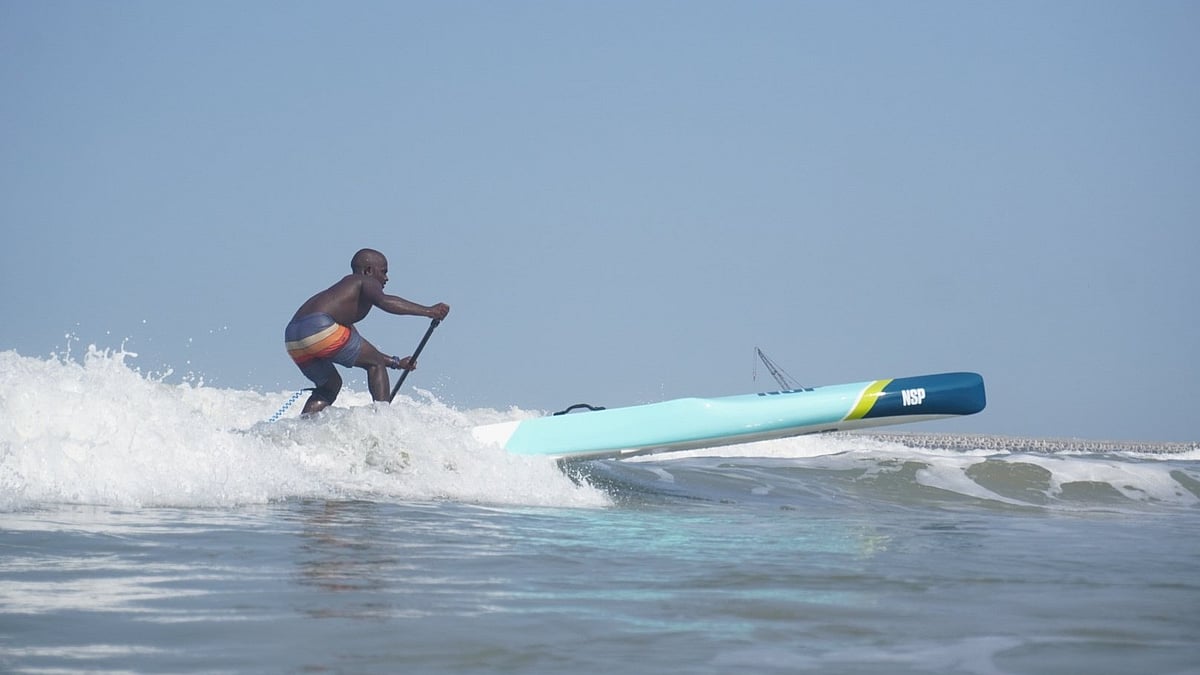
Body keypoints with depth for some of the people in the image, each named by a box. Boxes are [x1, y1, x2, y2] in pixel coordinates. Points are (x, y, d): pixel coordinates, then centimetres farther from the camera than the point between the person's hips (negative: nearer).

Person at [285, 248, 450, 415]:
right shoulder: (366, 282, 11)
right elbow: (384, 301, -14)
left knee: (330, 386, 27)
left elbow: (359, 350, 41)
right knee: (376, 363, 7)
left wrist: (395, 362, 41)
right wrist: (428, 311, -15)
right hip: (319, 327, -9)